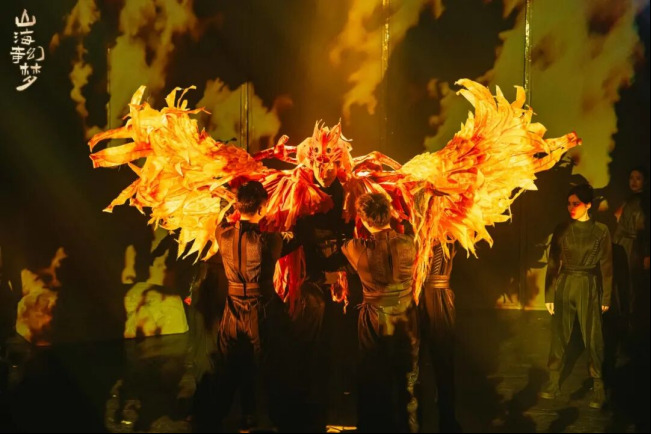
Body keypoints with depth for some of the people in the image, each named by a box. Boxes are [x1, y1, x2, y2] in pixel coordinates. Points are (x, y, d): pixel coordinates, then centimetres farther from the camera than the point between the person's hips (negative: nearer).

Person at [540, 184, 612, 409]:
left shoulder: (600, 231, -3)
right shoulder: (562, 230, 2)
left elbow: (606, 265, 1)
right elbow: (553, 263, 4)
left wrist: (606, 297, 0)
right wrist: (549, 295, 2)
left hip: (588, 287, -2)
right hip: (564, 285, 2)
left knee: (592, 337, 0)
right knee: (559, 335, 5)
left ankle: (598, 385, 11)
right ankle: (554, 381, 14)